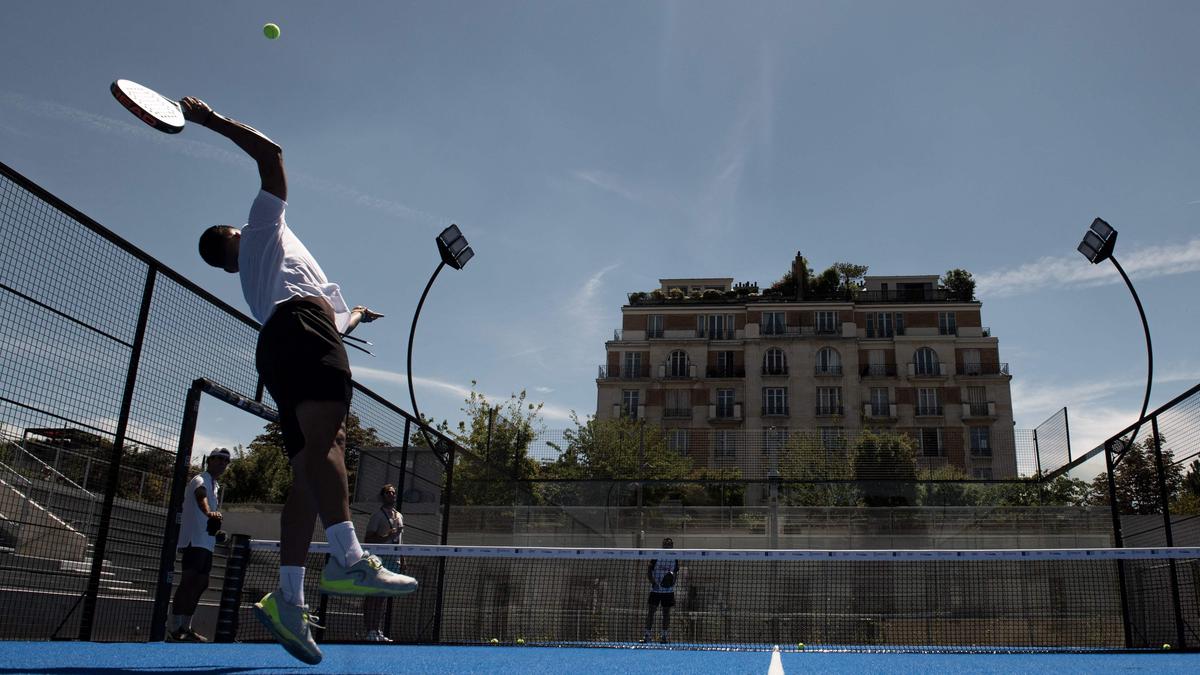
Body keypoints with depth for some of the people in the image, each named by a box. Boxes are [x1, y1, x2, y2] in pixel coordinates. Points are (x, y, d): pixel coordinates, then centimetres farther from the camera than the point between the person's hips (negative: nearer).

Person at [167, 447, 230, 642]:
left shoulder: (216, 485, 20)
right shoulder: (200, 480, -8)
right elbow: (201, 496, -34)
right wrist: (209, 512, -53)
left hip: (206, 543, 9)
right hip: (194, 540, -9)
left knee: (201, 584, 10)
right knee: (188, 581, -15)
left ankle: (185, 628, 17)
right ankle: (174, 630, -17)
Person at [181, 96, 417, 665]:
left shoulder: (255, 286, 41)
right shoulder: (265, 230, 25)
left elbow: (332, 321, 45)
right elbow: (270, 153, 17)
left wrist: (354, 314, 65)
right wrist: (212, 119, 23)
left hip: (278, 346, 8)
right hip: (301, 324, -8)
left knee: (311, 468, -5)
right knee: (325, 435, -29)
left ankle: (288, 596, -17)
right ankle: (348, 558, -49)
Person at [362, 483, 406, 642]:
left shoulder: (399, 516, 18)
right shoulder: (378, 514, -3)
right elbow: (369, 538, -8)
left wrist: (402, 560, 18)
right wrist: (387, 537, -20)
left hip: (394, 560, 7)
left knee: (383, 597, 9)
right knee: (373, 596, -6)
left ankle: (378, 631, 12)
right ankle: (370, 631, -5)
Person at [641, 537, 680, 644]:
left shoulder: (674, 559, 5)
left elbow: (677, 573, 13)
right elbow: (649, 571, -2)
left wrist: (673, 579, -8)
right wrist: (652, 582, -16)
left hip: (668, 590, 2)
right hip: (655, 589, -2)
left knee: (666, 612, 6)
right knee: (651, 610, -3)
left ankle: (664, 635, 15)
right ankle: (647, 635, 1)